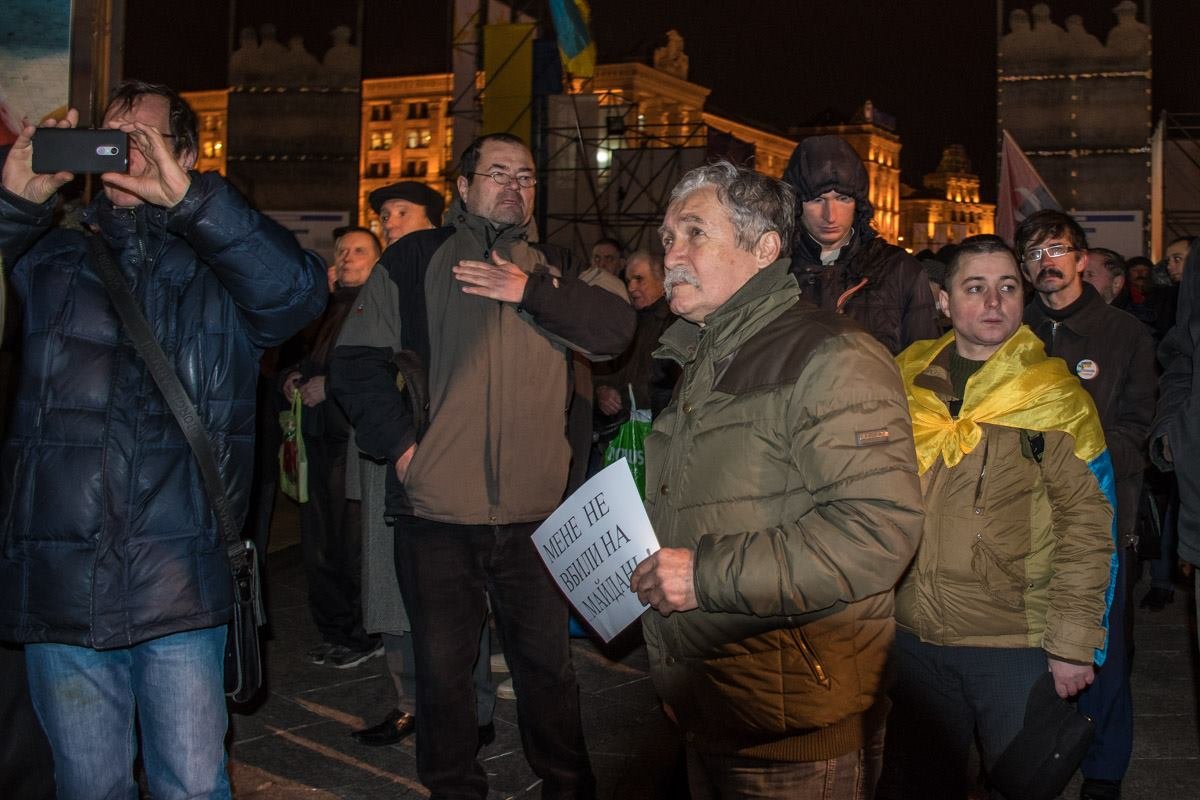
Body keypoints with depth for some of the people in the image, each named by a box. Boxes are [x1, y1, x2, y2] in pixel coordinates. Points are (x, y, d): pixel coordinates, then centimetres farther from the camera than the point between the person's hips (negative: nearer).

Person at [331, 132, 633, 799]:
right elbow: (355, 359, 2)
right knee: (443, 665, 9)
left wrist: (532, 292, -12)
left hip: (534, 510, 2)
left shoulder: (553, 268, 14)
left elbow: (617, 330, -2)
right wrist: (400, 441, -8)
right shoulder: (417, 259, 6)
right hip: (435, 507, -1)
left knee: (548, 661, 9)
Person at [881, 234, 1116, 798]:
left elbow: (1088, 524, -7)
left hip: (1018, 645, -3)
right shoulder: (905, 382, 4)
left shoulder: (1055, 396, -5)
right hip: (913, 636, 3)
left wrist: (1074, 643, -11)